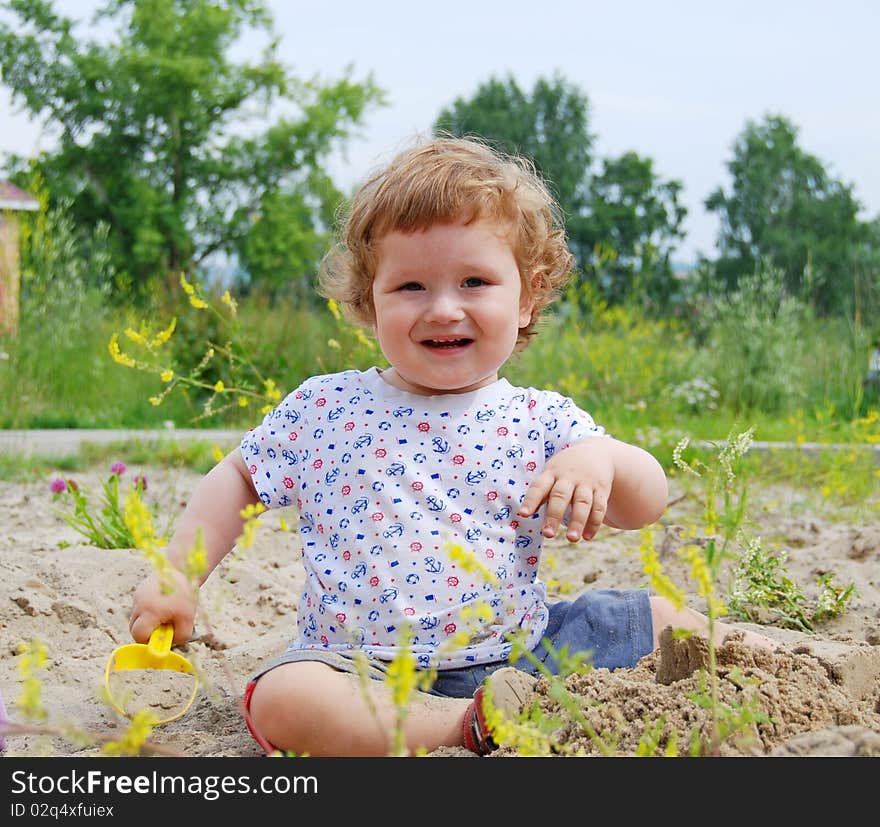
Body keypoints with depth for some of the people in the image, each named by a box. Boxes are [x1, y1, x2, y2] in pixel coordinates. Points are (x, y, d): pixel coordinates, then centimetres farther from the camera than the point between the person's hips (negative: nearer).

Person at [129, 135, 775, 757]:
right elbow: (239, 479, 14)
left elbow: (646, 506, -2)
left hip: (517, 653, 2)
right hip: (366, 667, -1)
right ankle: (470, 728, -32)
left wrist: (604, 458, -25)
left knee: (658, 617, -5)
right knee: (283, 697, -33)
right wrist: (177, 575, 3)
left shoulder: (542, 421, 1)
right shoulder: (327, 408, 1)